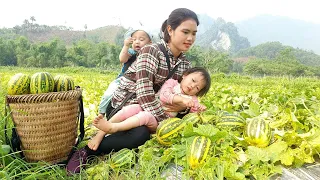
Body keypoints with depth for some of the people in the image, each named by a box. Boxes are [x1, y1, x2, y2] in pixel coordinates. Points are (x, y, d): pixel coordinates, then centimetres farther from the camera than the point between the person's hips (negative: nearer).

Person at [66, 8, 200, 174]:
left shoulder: (185, 64, 4)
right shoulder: (151, 52, -17)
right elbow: (145, 94, -26)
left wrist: (184, 106, -16)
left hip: (144, 111, 8)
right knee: (141, 135, -34)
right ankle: (87, 150, -10)